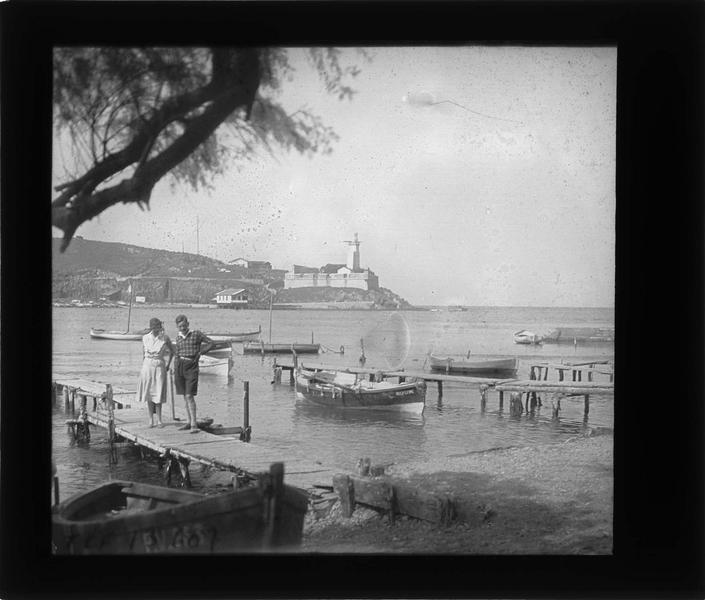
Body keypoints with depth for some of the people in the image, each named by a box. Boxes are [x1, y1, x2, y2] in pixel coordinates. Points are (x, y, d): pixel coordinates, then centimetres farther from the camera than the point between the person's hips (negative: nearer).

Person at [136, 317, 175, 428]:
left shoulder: (165, 338, -4)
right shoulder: (145, 338, -1)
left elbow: (172, 350, 12)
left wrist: (168, 364, 13)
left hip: (160, 367, -1)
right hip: (148, 366, 1)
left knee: (158, 394, -2)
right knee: (149, 393, 3)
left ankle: (159, 420, 6)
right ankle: (151, 420, 10)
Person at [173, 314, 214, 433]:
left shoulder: (196, 334, -4)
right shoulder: (178, 337, 10)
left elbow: (211, 343, 1)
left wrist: (200, 353, -8)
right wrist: (175, 373, 17)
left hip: (192, 367, -5)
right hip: (180, 366, 5)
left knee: (189, 396, -14)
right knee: (185, 396, 9)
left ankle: (194, 424, -15)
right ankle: (190, 422, 18)